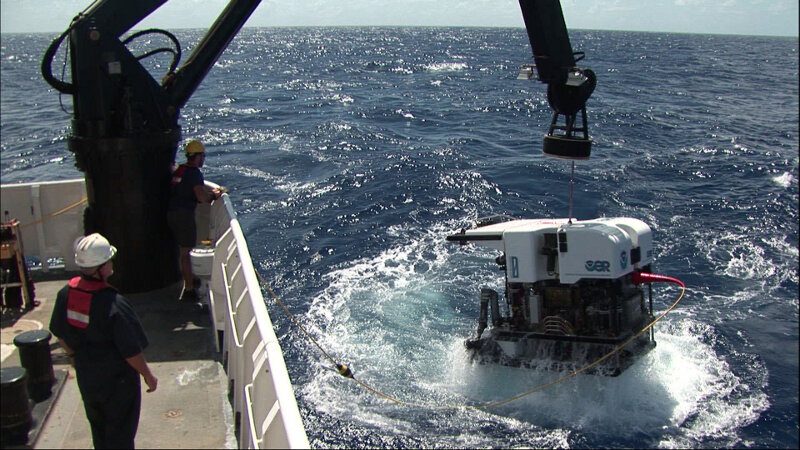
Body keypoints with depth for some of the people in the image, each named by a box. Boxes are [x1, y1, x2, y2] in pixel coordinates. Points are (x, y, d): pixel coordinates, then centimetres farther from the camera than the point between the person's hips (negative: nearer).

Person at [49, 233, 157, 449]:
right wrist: (148, 376, -8)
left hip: (86, 377, 6)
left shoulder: (66, 294, -13)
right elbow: (131, 352, -24)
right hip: (117, 380, -6)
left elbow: (60, 336, 3)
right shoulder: (114, 305, -32)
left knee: (98, 428, 28)